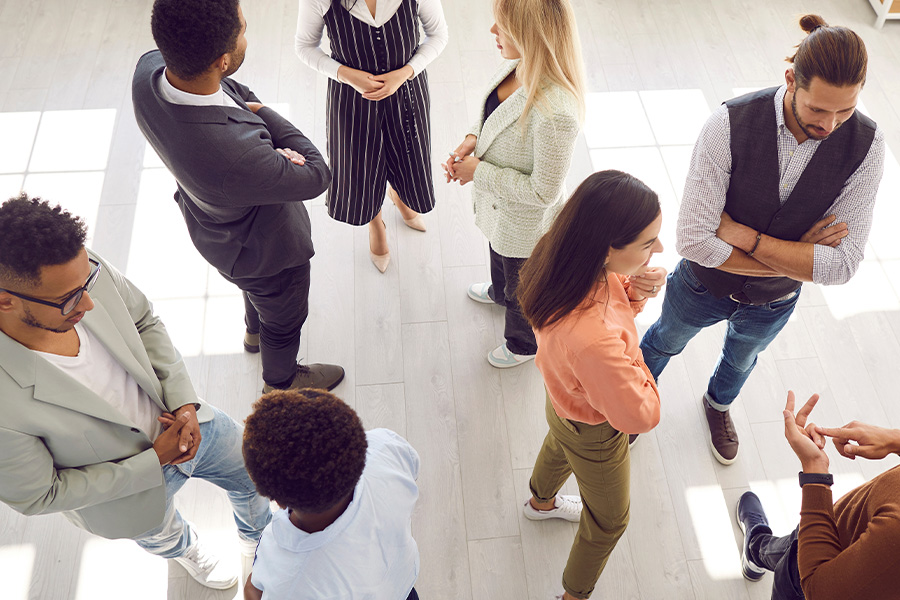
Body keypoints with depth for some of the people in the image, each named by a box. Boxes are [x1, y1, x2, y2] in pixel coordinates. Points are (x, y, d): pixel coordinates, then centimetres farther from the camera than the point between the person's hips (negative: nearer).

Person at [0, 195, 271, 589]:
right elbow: (38, 496, -24)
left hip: (184, 419, 3)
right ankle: (185, 550, 72)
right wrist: (155, 461, -22)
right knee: (161, 535, 32)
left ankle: (258, 536, 64)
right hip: (128, 475, -3)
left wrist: (183, 401, -18)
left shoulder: (84, 270, -30)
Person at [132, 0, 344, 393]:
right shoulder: (235, 156, -49)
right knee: (285, 320, 26)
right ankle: (281, 381, 58)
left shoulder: (150, 69, -26)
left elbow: (235, 91, -6)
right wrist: (259, 112, -18)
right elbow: (316, 176, -29)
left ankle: (255, 332, 70)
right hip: (263, 250, -7)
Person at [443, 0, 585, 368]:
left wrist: (480, 172, -25)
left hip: (526, 223, -8)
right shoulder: (515, 66, -16)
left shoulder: (555, 113, -42)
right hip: (498, 204, 8)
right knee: (498, 255, 39)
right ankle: (499, 292, 73)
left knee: (523, 288, 23)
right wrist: (472, 139, -12)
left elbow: (543, 191, -32)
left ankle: (524, 344, 54)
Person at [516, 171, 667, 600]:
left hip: (564, 401, 7)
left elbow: (605, 294, -4)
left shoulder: (561, 256, -28)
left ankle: (541, 502, 75)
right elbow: (640, 415, -35)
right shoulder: (594, 339, -51)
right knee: (608, 520, 24)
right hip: (594, 433, -7)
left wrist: (634, 291, -25)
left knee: (559, 445, 40)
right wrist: (636, 364, -19)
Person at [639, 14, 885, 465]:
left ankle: (718, 403, 68)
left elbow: (841, 265, -28)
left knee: (742, 358, 33)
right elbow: (693, 239, -36)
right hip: (703, 288, -2)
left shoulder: (866, 145, -26)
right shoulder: (730, 124, -34)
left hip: (773, 301, 2)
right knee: (665, 340, 28)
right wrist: (794, 258, -29)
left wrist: (744, 236, -33)